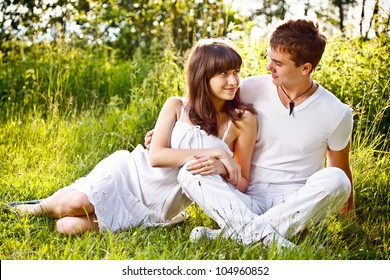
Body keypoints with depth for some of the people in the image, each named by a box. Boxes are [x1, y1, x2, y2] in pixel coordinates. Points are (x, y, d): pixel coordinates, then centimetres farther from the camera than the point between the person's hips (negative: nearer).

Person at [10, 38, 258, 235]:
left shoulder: (243, 121, -5)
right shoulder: (176, 106, -4)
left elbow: (242, 185, -3)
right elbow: (156, 156, -16)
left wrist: (221, 168, -26)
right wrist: (213, 152, -23)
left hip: (158, 210, 0)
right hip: (131, 174, 1)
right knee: (74, 203, -27)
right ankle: (44, 207, 10)